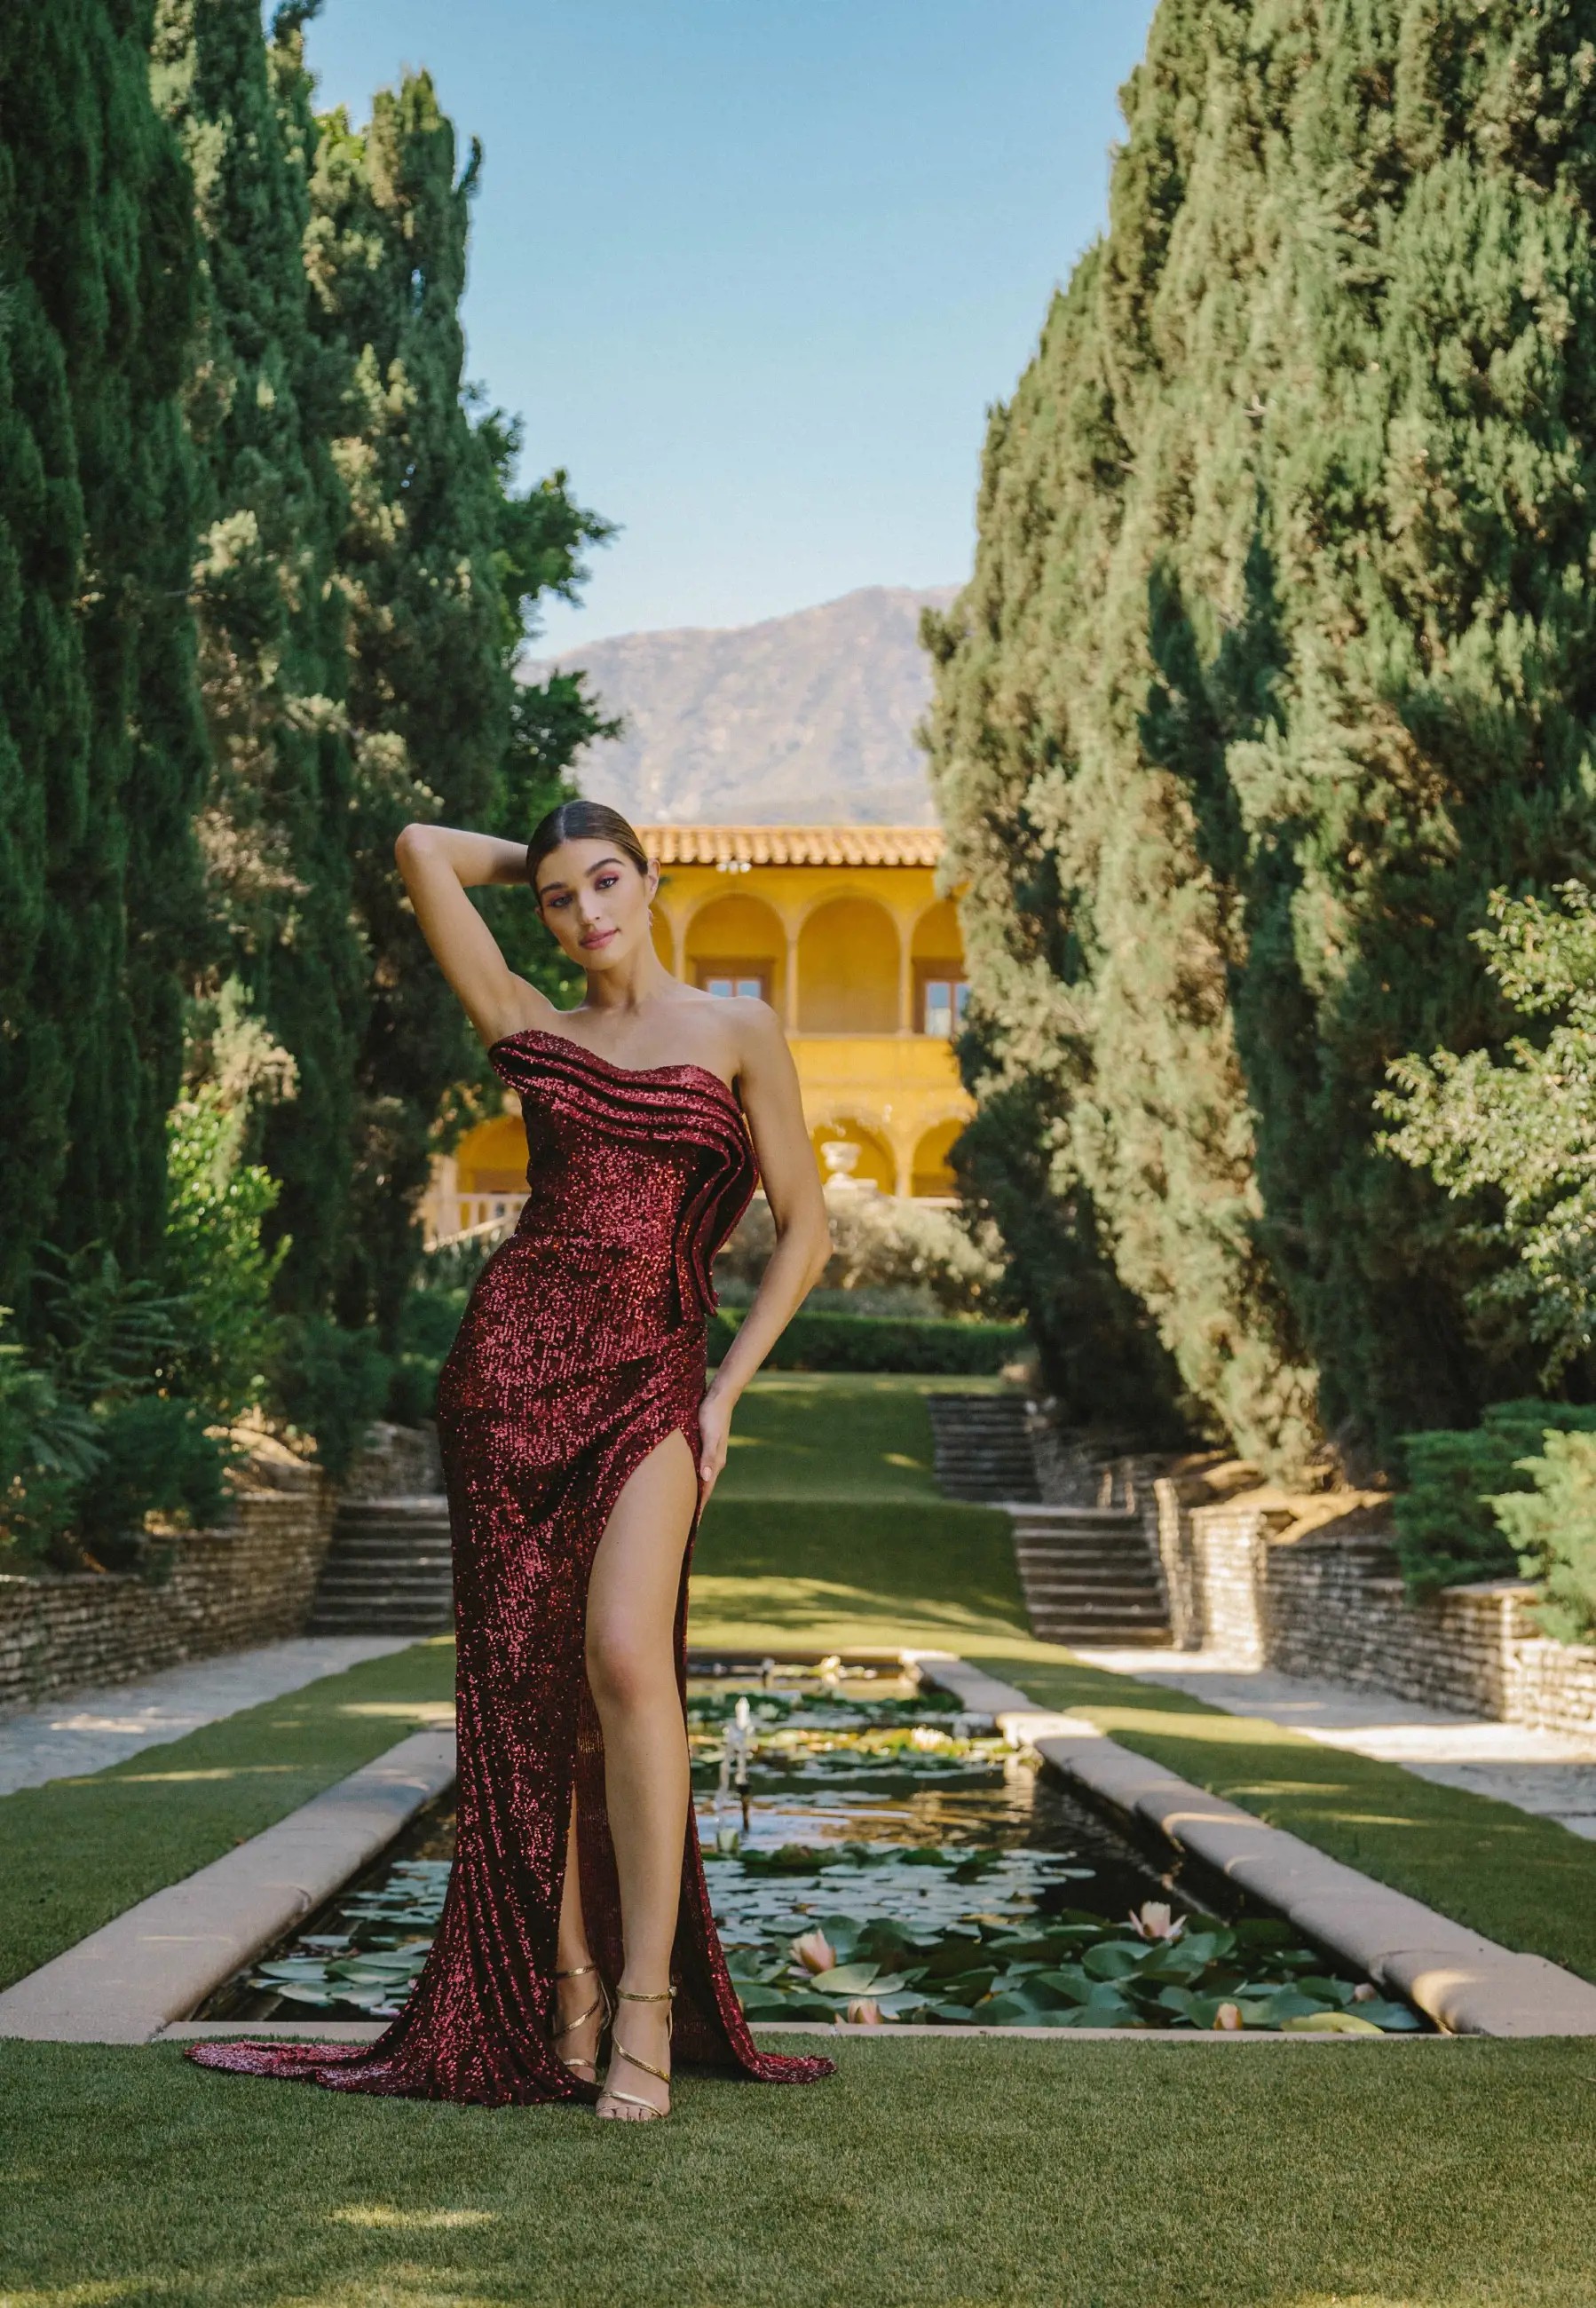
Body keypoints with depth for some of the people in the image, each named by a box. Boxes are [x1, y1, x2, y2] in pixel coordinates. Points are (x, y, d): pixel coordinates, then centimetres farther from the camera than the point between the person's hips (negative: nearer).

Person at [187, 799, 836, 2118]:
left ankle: (647, 1998, -11)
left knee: (624, 1659, -20)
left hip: (650, 1376, -2)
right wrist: (535, 857, 25)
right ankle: (566, 1990, 11)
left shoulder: (737, 1032, 7)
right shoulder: (530, 1028, 13)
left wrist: (725, 1391, 0)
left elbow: (804, 1231, 6)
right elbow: (421, 850, 15)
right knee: (530, 1686, 0)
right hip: (515, 1355, 3)